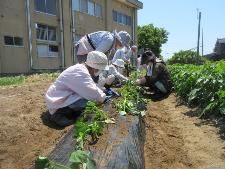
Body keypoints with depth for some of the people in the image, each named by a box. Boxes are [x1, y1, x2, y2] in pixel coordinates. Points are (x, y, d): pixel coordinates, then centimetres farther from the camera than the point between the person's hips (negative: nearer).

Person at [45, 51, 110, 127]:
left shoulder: (82, 68, 5)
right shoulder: (80, 72, -26)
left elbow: (92, 86, 14)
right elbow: (92, 91, -30)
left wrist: (103, 94, 5)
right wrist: (104, 98, -12)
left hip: (60, 97, 10)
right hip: (57, 101, -10)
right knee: (88, 99, -25)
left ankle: (65, 110, 9)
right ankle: (59, 114, -10)